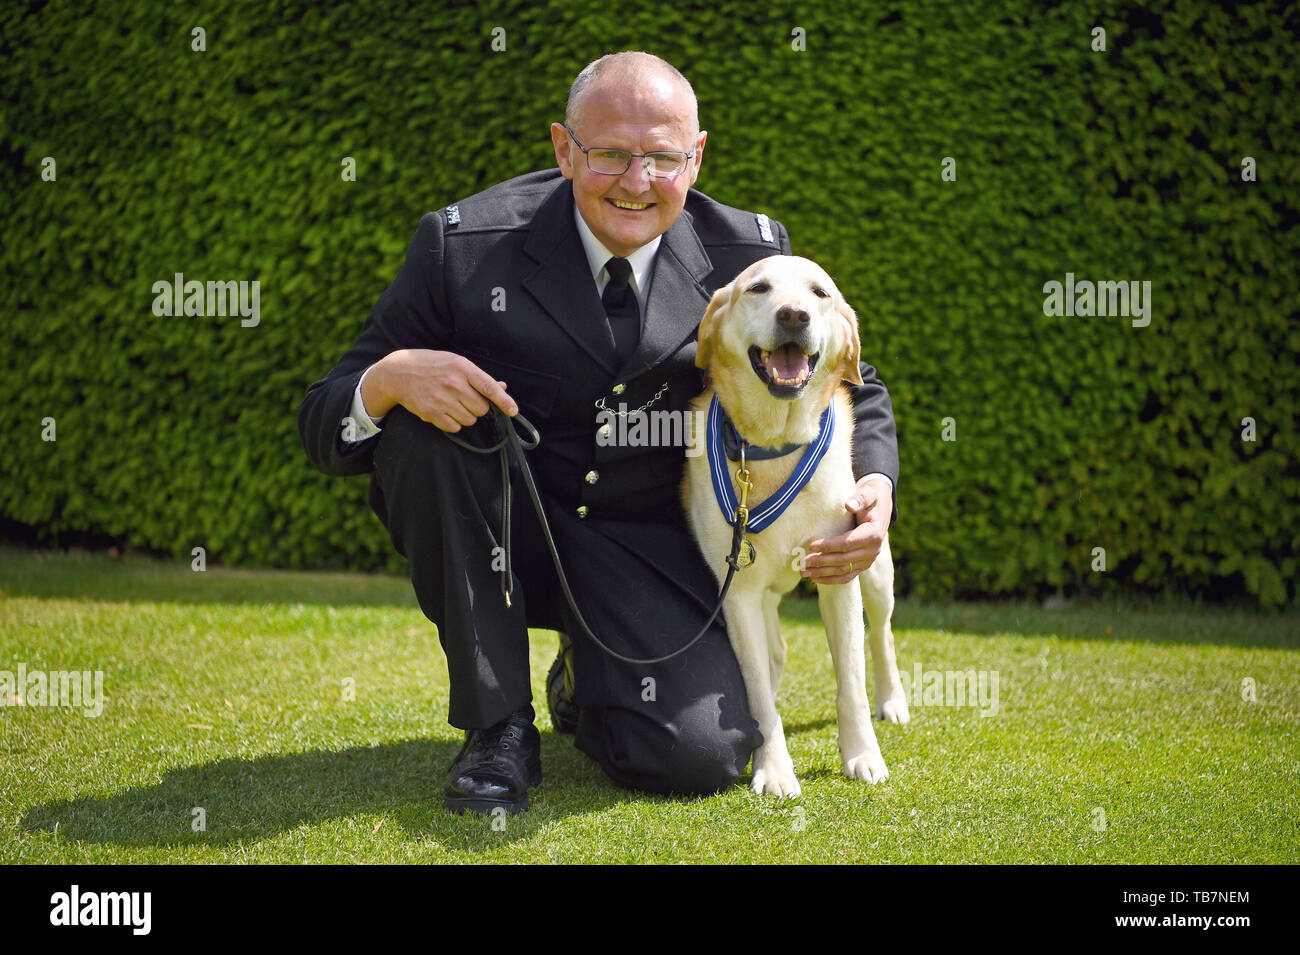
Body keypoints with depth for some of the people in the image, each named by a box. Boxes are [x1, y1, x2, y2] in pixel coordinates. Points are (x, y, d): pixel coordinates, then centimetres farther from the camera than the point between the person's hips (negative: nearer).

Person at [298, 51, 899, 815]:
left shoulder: (749, 256, -8)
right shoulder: (463, 247, -14)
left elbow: (851, 391, 8)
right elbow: (324, 426, -10)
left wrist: (875, 486, -14)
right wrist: (391, 377, -34)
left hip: (644, 545, 1)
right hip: (498, 530, -1)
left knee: (703, 754, -22)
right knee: (422, 425, -30)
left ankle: (584, 685, 18)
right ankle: (500, 725, -16)